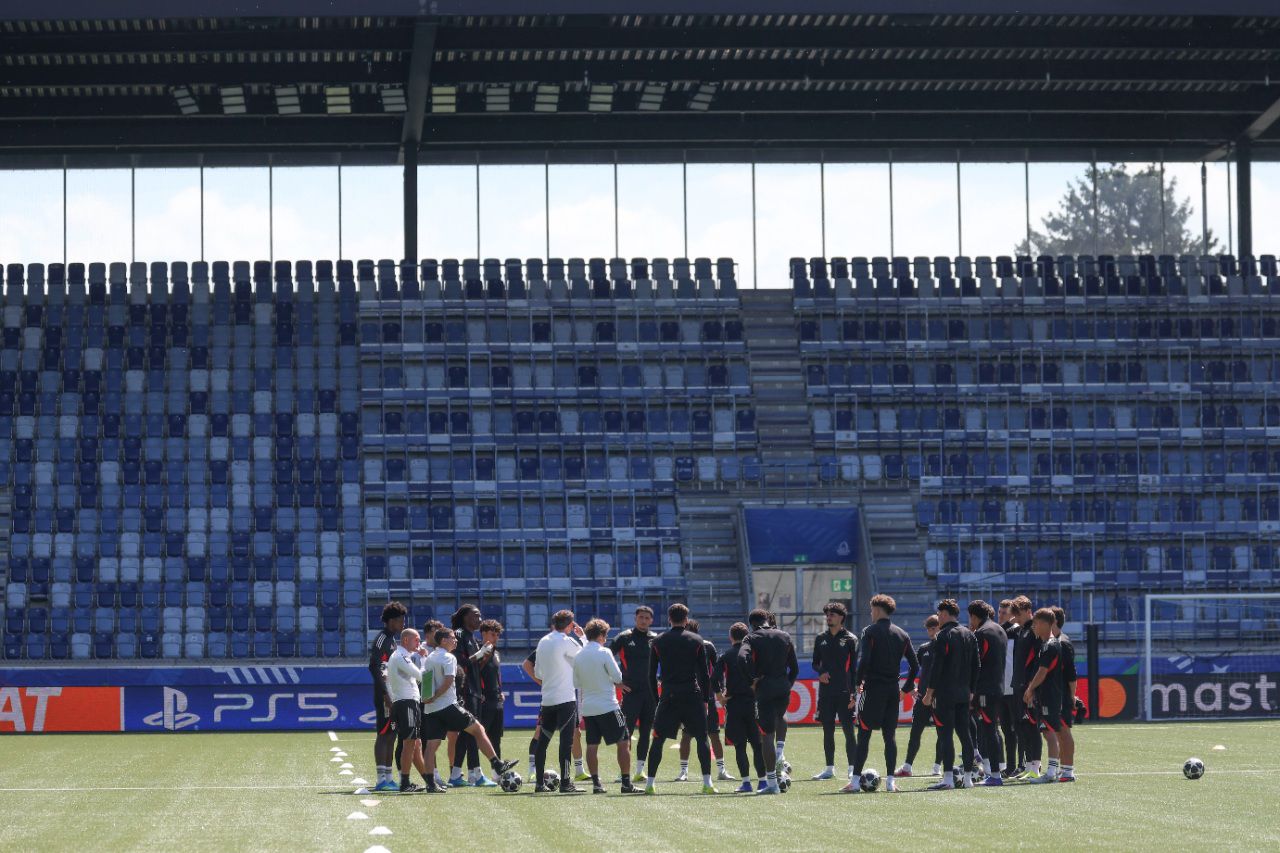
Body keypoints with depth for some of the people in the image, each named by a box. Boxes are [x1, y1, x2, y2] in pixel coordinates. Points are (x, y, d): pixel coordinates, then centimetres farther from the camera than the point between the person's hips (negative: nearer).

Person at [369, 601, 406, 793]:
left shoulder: (391, 640, 19)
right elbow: (375, 667, -20)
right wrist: (386, 695, -23)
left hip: (394, 696, 10)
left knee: (391, 735, 11)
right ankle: (382, 779, -11)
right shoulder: (382, 639, -12)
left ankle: (388, 777, 16)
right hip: (385, 696, -10)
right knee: (383, 735, -9)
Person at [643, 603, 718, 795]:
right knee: (702, 738, 5)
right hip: (692, 696, -1)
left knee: (658, 740, 6)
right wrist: (706, 700, 8)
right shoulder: (696, 641, 3)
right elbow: (704, 673, 2)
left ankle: (649, 783, 1)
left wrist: (657, 699, 12)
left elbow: (651, 675, 6)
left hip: (668, 697, 1)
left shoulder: (658, 642, 5)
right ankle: (707, 783, -2)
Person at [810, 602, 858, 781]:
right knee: (827, 730, 7)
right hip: (825, 691, 4)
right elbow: (815, 663, 18)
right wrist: (820, 672, -5)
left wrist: (853, 692, -9)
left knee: (848, 730, -4)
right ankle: (830, 769, 13)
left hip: (844, 692, -4)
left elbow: (855, 667, -2)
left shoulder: (850, 639, -1)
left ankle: (853, 768, 0)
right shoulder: (821, 639, 11)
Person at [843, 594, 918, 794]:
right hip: (893, 690, 5)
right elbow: (915, 665, 9)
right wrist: (906, 688, 16)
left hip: (873, 689, -5)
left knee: (864, 734, -3)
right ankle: (890, 782, 4)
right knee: (889, 735, 8)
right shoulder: (902, 634, 10)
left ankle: (855, 781, -6)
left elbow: (864, 660, -17)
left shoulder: (870, 631, -6)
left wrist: (858, 682, -3)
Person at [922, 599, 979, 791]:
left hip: (945, 695, -7)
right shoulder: (969, 635, 13)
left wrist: (929, 693, -10)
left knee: (946, 734, -8)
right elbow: (975, 665, 15)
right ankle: (968, 777, 11)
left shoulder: (943, 635, -10)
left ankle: (948, 778, -12)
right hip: (964, 694, 7)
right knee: (965, 734, 10)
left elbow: (937, 667, -14)